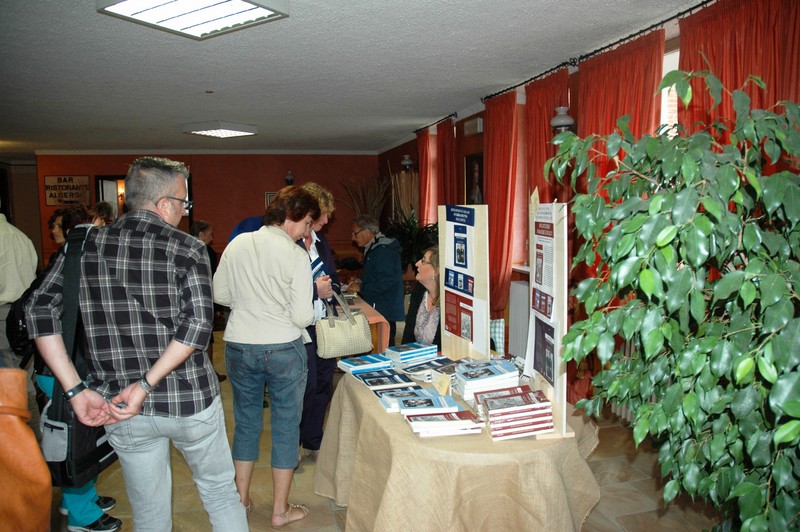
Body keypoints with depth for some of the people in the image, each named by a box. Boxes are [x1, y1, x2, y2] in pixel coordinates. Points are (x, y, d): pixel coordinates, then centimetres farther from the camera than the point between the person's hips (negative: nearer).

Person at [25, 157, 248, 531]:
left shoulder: (84, 245, 0)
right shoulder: (187, 249, -10)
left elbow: (40, 310, -7)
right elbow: (197, 324, -22)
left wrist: (76, 390, -9)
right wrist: (146, 385, -18)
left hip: (122, 408, 3)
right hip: (189, 400, -3)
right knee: (220, 492, 21)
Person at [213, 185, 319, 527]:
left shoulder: (237, 244, 0)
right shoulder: (296, 255, -13)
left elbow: (220, 295, 6)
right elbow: (302, 317, -15)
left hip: (239, 346, 5)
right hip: (283, 350, -4)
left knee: (246, 423, 20)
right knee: (286, 427, 11)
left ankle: (241, 499, 33)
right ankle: (280, 510, 22)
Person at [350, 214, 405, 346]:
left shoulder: (383, 251, -16)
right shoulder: (374, 249, 18)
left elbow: (386, 283, -23)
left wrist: (361, 289, -14)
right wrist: (361, 283, 13)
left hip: (385, 312, -10)